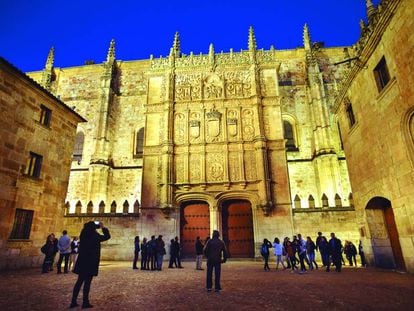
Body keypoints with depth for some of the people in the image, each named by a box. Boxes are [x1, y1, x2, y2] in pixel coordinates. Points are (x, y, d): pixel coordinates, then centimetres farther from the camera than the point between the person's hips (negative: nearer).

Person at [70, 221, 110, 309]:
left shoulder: (83, 234, 3)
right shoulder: (95, 236, -14)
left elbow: (88, 228, 27)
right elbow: (107, 236, -4)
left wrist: (97, 225, 22)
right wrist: (103, 227, 5)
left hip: (82, 261, 6)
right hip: (91, 262, -6)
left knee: (79, 281, 14)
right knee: (87, 282, 1)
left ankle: (73, 301, 18)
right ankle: (85, 302, 7)